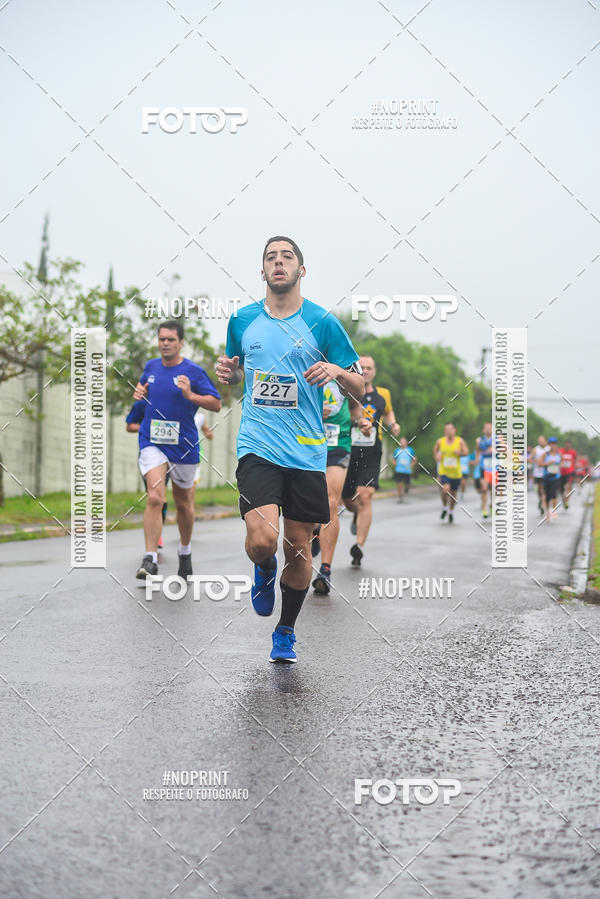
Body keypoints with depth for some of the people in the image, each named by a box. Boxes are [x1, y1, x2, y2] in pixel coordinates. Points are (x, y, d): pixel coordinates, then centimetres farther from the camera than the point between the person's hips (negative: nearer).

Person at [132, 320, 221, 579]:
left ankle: (185, 552, 37)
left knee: (183, 502, 14)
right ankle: (150, 559, -18)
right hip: (152, 442, 1)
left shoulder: (193, 372, -7)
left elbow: (216, 404, -7)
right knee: (154, 498, -17)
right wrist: (139, 391, 5)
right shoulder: (150, 367, 6)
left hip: (183, 444, -1)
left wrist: (191, 396, -23)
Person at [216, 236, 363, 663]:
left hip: (307, 452, 0)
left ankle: (286, 632, 26)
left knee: (299, 548, 5)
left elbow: (359, 386, 5)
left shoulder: (323, 322, 1)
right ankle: (265, 571, 18)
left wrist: (337, 371, -16)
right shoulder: (242, 320, 7)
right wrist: (227, 372, 0)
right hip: (257, 447, 0)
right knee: (262, 540, -19)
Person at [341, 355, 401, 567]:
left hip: (371, 456, 0)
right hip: (346, 453, 0)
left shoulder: (383, 394, 9)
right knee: (348, 501, 10)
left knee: (365, 498, -15)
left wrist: (393, 425, 9)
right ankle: (357, 515, 49)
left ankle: (359, 546, -15)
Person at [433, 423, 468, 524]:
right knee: (445, 490, -22)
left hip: (456, 473, 1)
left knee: (453, 493, 11)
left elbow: (466, 452, 1)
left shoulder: (460, 441, -2)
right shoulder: (440, 441, 0)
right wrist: (436, 456, -3)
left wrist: (460, 453, -19)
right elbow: (435, 450, 17)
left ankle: (451, 512, 36)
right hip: (443, 471, -1)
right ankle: (444, 507, 7)